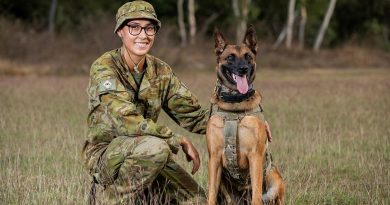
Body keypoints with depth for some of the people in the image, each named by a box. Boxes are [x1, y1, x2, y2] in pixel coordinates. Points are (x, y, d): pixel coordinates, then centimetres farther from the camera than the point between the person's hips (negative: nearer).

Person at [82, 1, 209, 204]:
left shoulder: (160, 71, 3)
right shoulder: (104, 67, -17)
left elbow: (191, 114, 6)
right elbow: (125, 120, -28)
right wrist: (179, 140, -25)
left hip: (145, 153, 7)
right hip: (105, 154, -7)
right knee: (155, 146, -34)